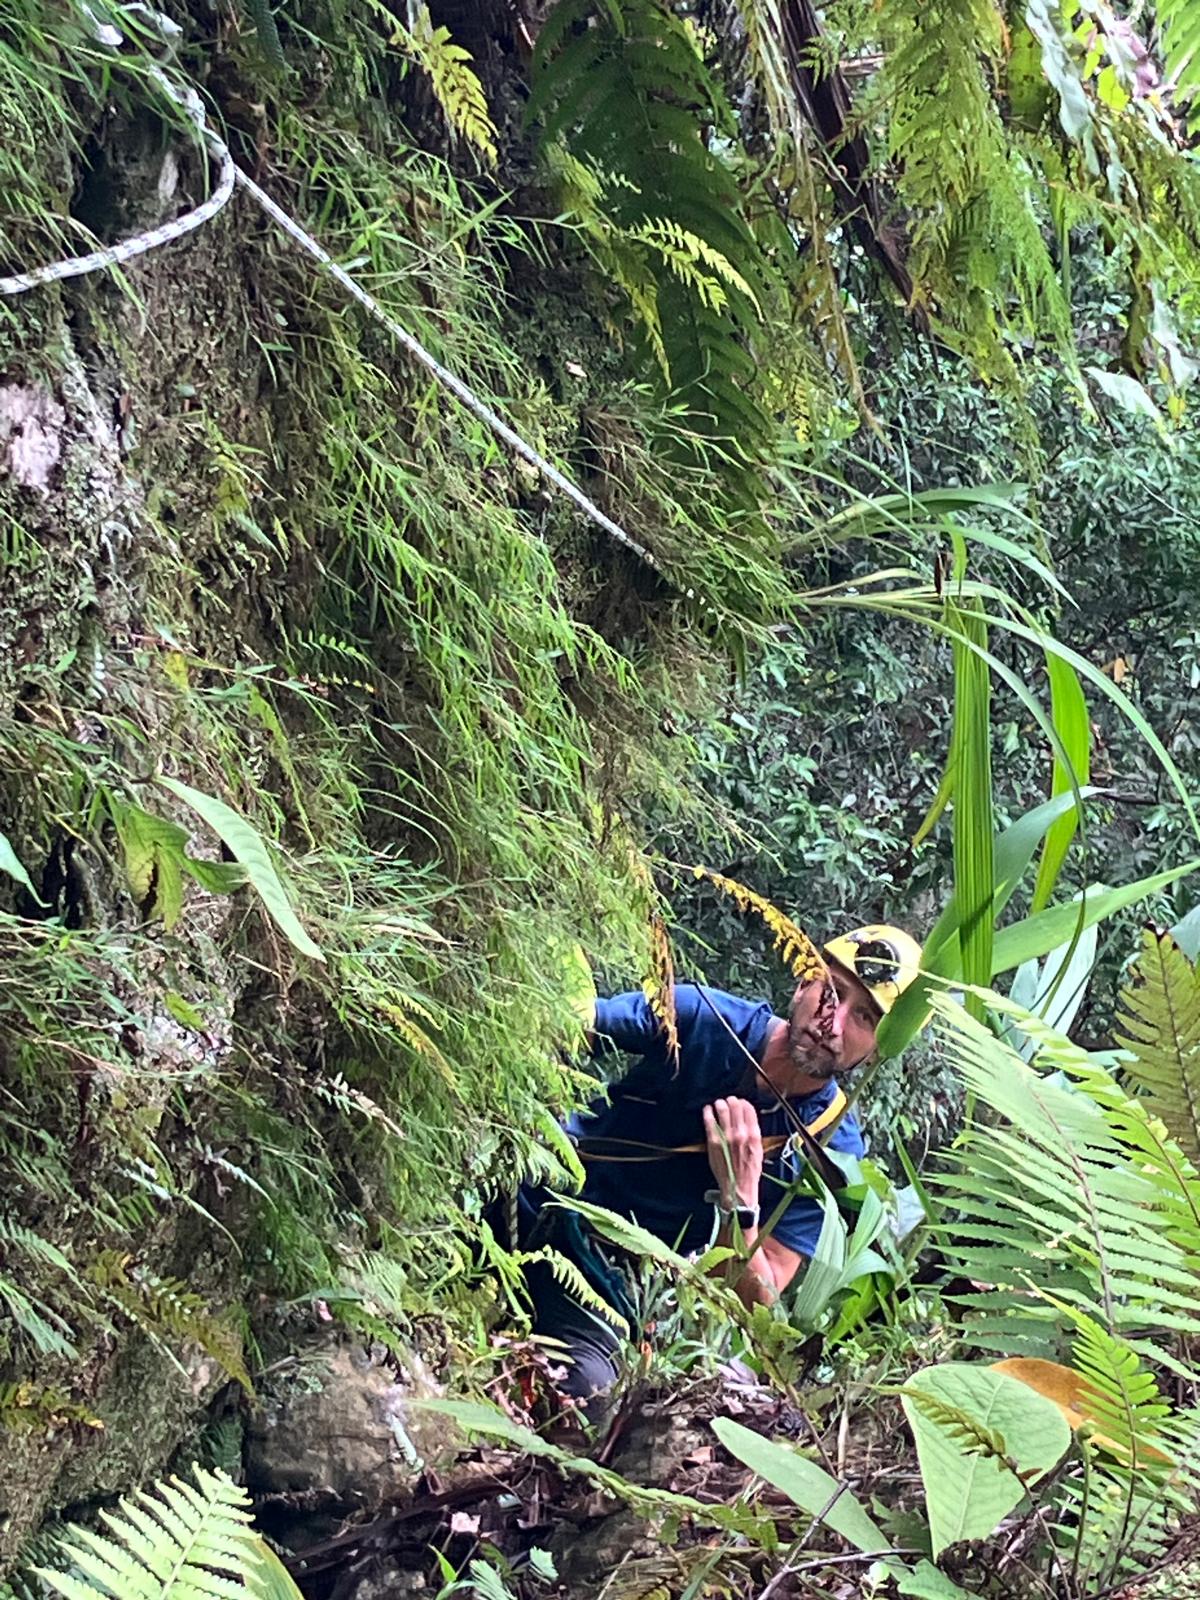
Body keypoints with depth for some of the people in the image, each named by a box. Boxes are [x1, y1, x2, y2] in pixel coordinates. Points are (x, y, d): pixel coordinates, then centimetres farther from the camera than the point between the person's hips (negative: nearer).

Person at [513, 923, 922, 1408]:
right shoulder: (696, 1016, -9)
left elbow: (755, 1305, -10)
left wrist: (738, 1199, -27)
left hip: (610, 1278, -1)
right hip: (529, 1198, 1)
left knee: (583, 1387, -26)